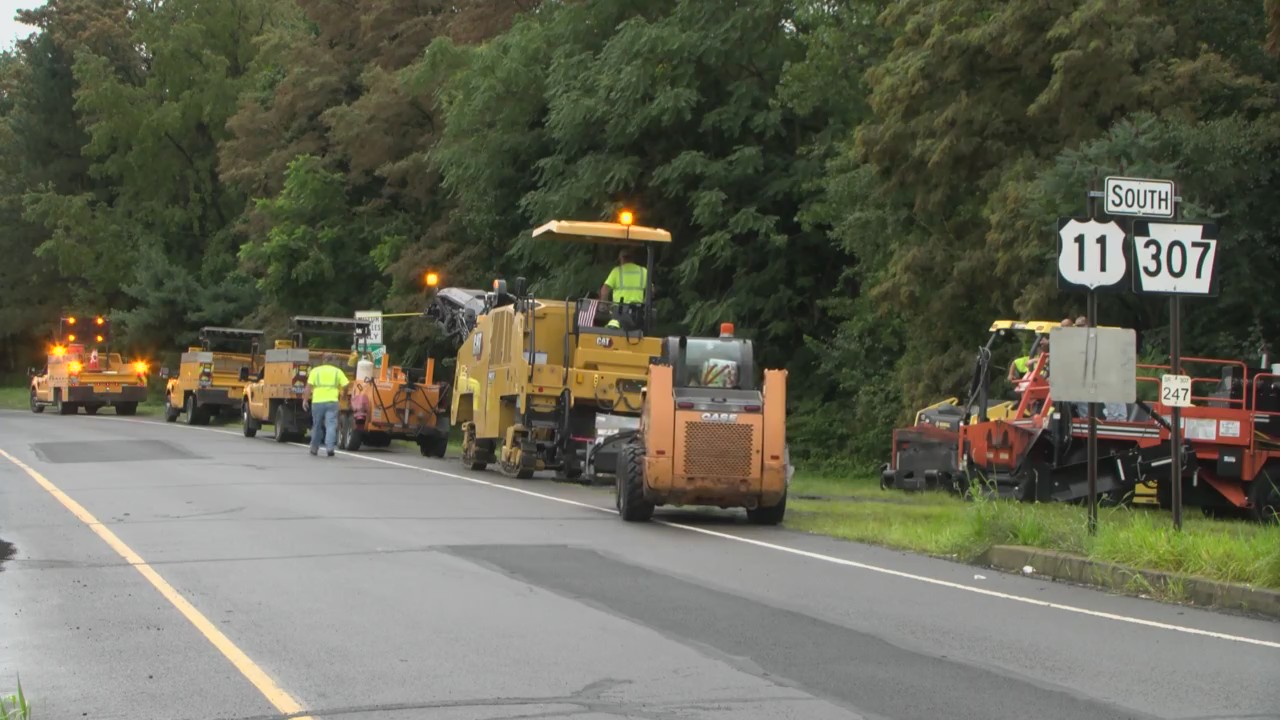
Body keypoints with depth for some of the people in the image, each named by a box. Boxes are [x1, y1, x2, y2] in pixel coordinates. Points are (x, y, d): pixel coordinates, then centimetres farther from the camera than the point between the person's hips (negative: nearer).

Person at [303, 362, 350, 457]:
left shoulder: (315, 370, 6)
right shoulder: (337, 371, 8)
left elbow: (309, 386, -3)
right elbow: (346, 385, 1)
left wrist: (305, 399, -1)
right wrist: (342, 393, 20)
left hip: (318, 402, 1)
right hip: (332, 402, -1)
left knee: (317, 426, 14)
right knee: (331, 425, -4)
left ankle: (314, 449, 24)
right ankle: (329, 447, -19)